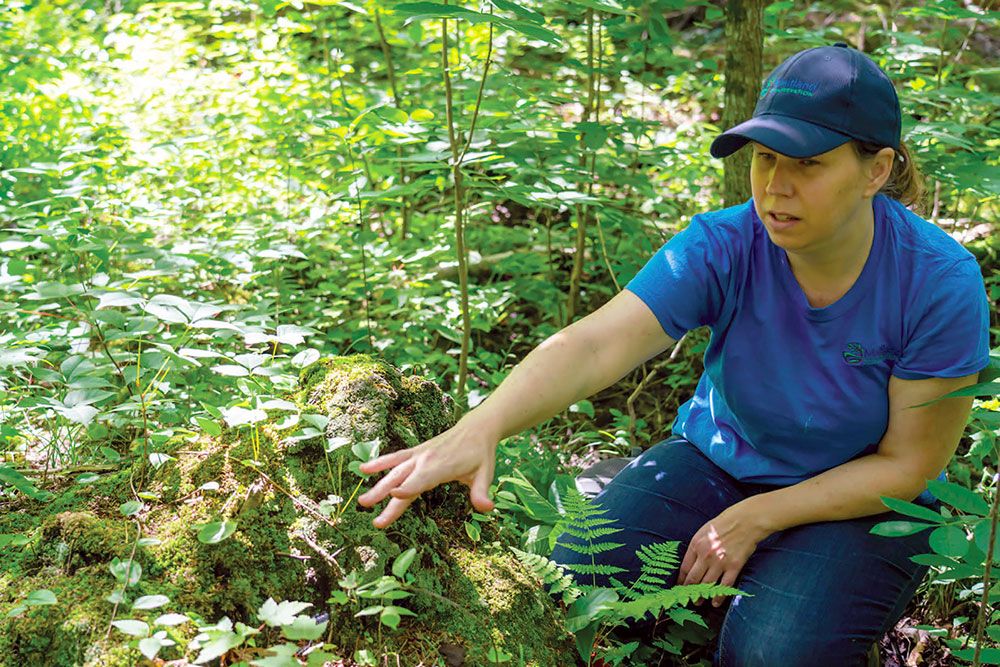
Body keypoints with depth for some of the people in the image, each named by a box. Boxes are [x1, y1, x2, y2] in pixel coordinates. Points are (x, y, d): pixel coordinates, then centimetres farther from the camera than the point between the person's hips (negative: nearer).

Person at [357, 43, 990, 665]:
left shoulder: (939, 282, -22)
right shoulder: (723, 246, -20)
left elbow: (907, 464, -14)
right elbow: (593, 345, -34)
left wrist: (752, 520, -19)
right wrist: (479, 428, -53)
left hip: (860, 501, -2)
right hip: (718, 461, 2)